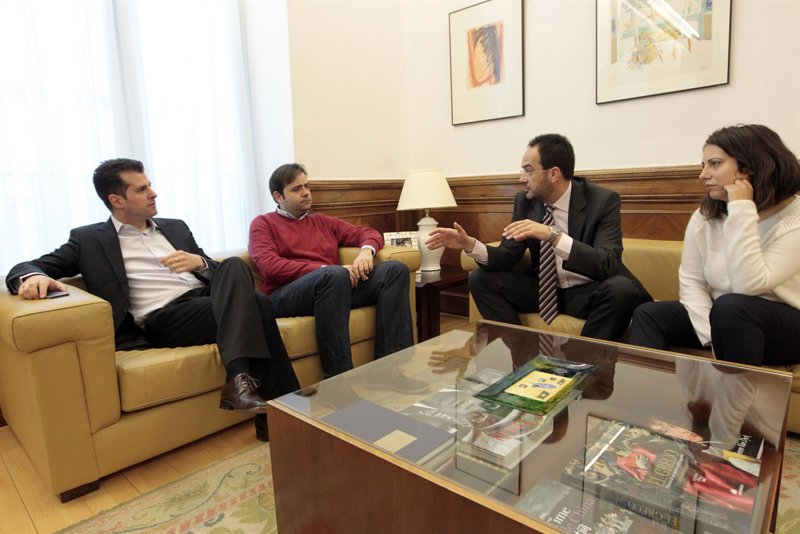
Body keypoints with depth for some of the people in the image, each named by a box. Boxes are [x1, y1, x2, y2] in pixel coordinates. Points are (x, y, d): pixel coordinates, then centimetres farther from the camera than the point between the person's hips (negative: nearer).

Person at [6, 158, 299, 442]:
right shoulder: (89, 239, 14)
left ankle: (240, 379, -37)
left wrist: (200, 262, -2)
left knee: (235, 266, -30)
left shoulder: (175, 227, 26)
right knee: (257, 304, -29)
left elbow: (217, 270, 24)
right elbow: (25, 268, 9)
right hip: (162, 319, -4)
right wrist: (33, 277, -18)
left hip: (206, 298, 5)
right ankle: (276, 404, -25)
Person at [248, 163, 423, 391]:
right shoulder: (263, 224, 14)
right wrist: (325, 269, -16)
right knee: (334, 274, -37)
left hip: (337, 287, 5)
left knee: (395, 269, -15)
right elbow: (269, 267, -6)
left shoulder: (323, 222, 28)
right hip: (285, 295, -5)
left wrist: (366, 250, -1)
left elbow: (368, 232, 25)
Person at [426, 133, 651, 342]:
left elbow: (608, 264, -29)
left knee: (621, 289, -35)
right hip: (544, 288, 4)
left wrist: (553, 235, -41)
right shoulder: (524, 201, -5)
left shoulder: (603, 201, -17)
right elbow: (508, 256, -4)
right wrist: (470, 244, -24)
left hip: (587, 292, -3)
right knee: (481, 279, -11)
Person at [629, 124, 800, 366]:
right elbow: (691, 281, -6)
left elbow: (747, 285, -29)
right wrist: (712, 335, -19)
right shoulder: (705, 216, -2)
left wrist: (742, 211, -28)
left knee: (730, 305, -34)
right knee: (648, 315, -13)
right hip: (724, 319, 5)